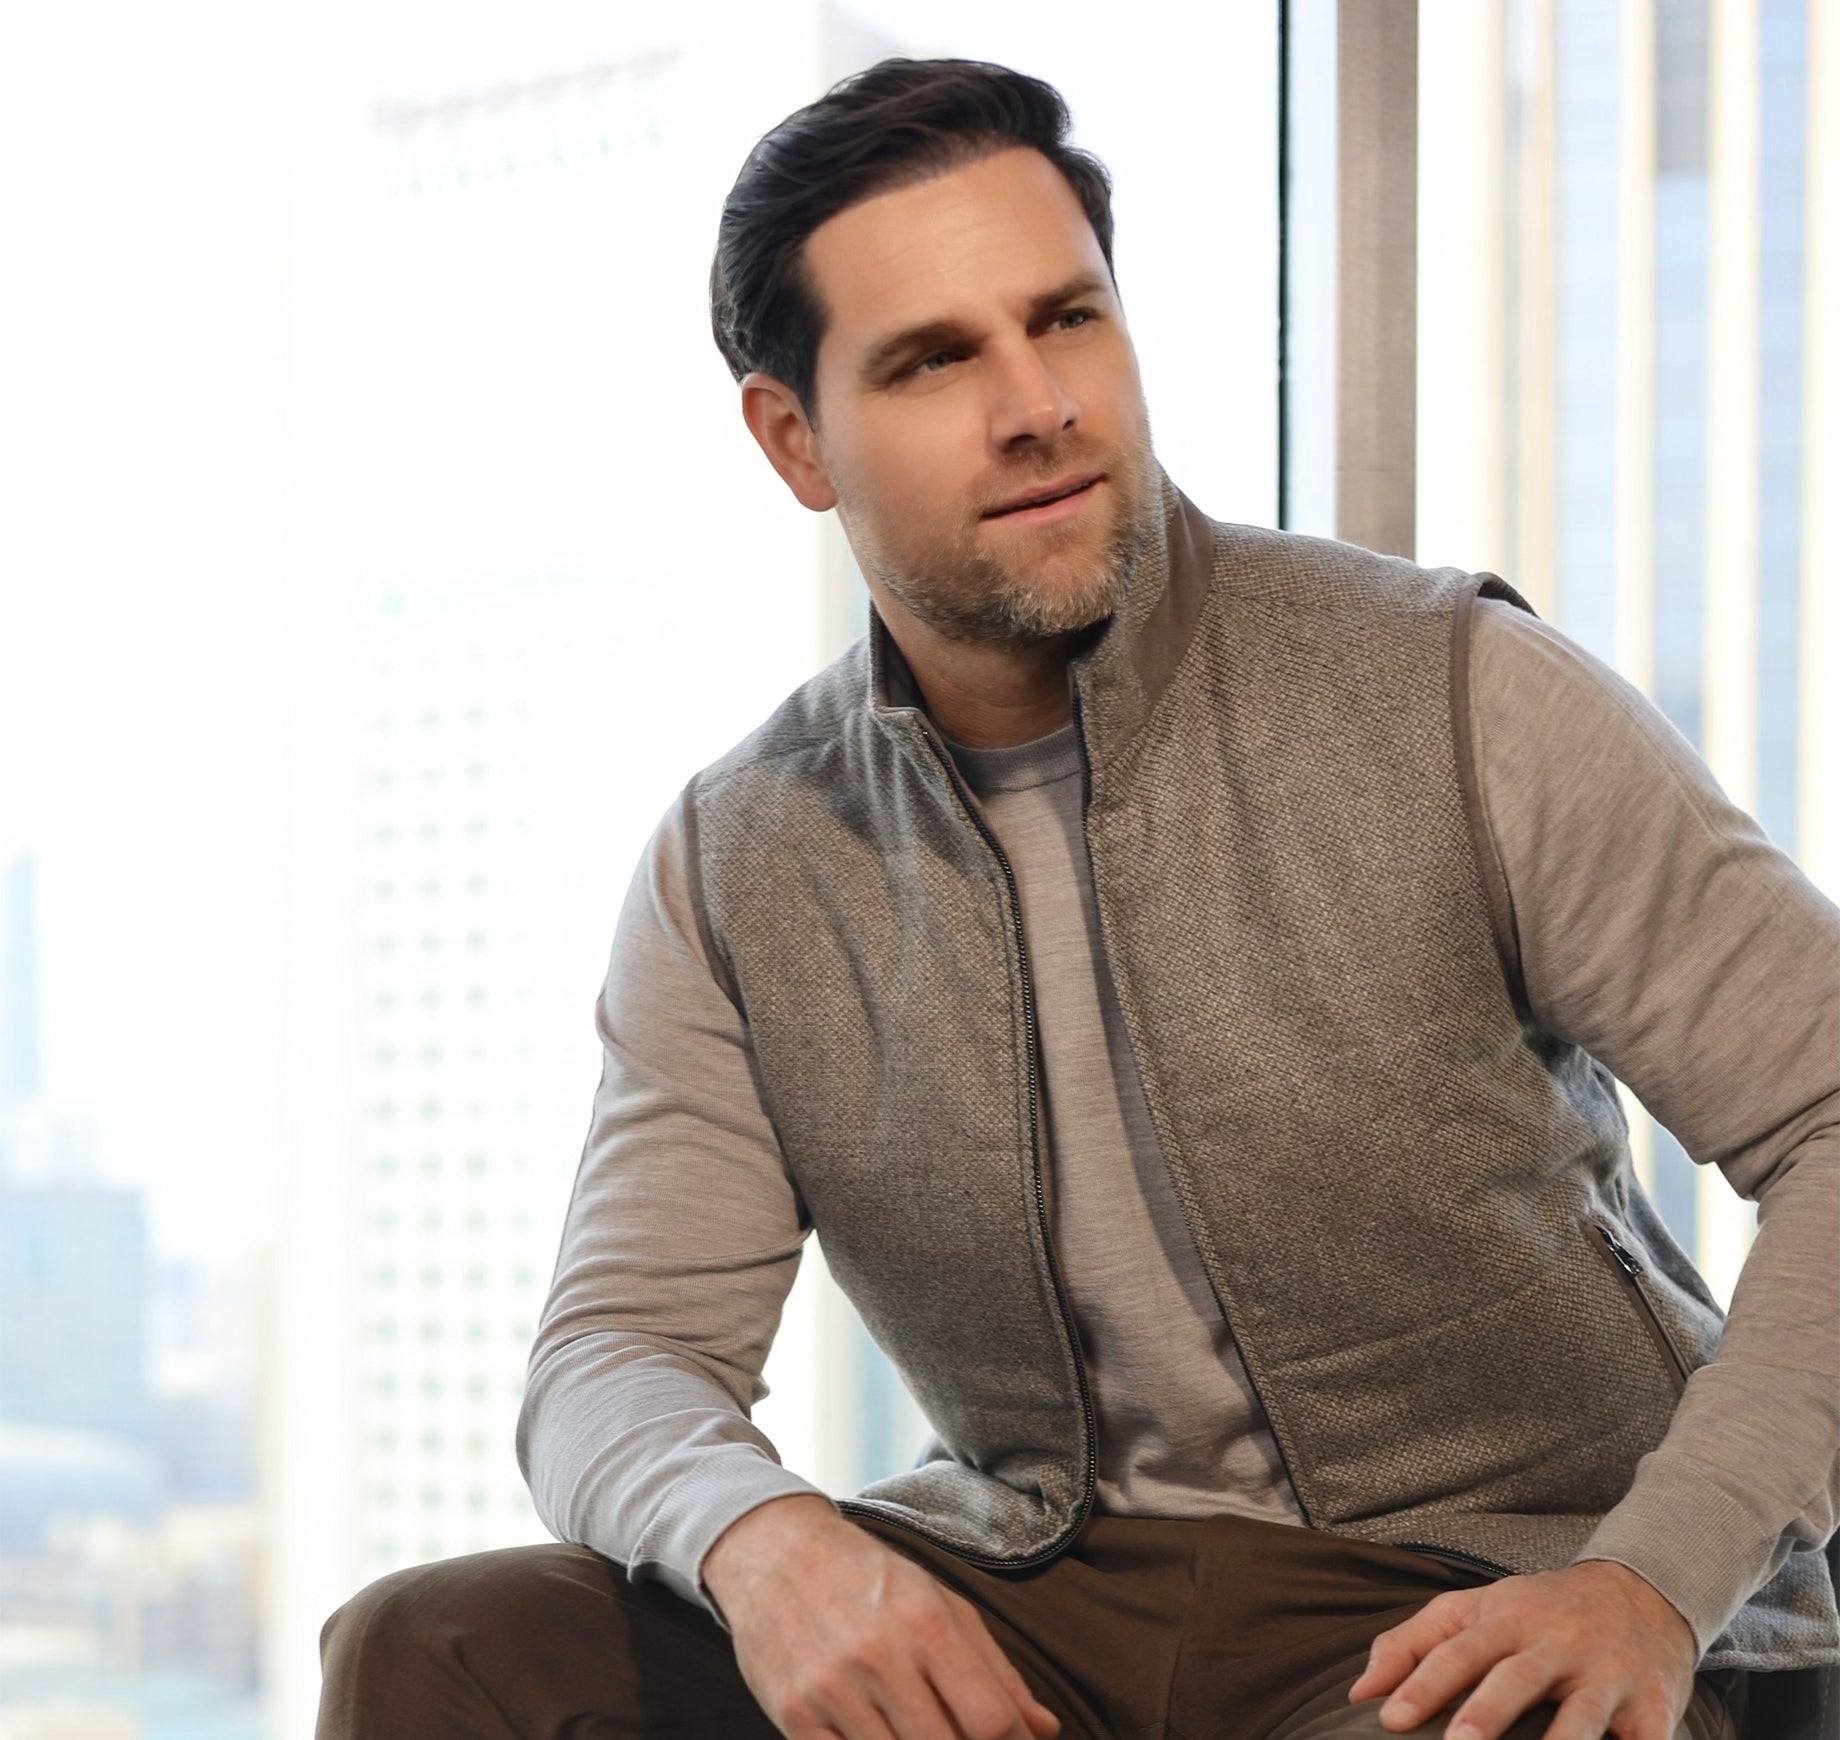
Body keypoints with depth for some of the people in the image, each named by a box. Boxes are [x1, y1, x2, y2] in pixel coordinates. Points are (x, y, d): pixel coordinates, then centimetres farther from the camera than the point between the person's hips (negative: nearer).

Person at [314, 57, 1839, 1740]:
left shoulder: (1455, 698, -9)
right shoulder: (736, 873, 3)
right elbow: (618, 1356, 0)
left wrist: (1650, 1583, -24)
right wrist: (758, 1535, -25)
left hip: (1481, 1604, -4)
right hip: (1037, 1593, 4)